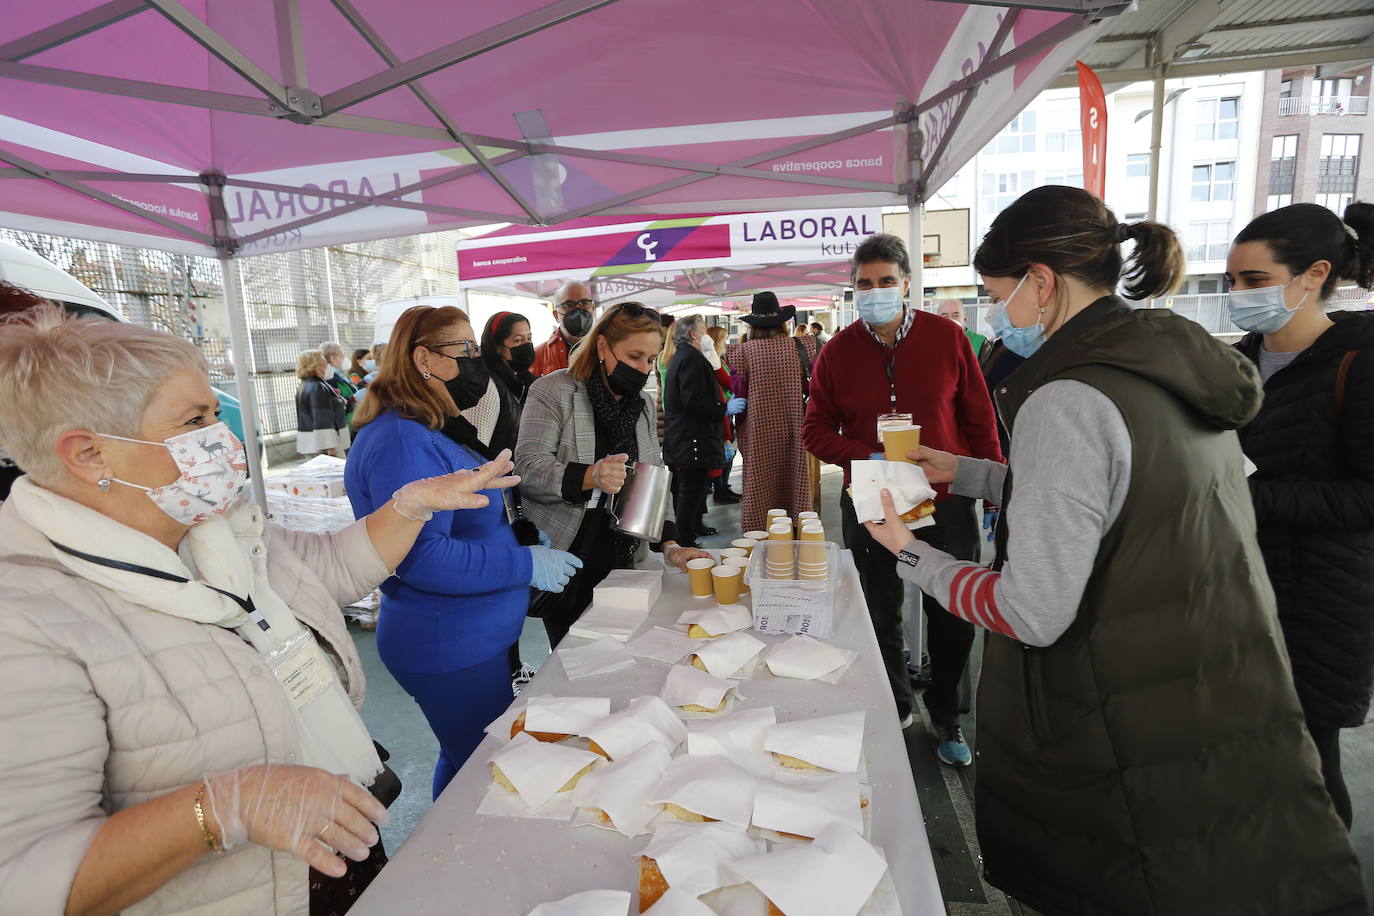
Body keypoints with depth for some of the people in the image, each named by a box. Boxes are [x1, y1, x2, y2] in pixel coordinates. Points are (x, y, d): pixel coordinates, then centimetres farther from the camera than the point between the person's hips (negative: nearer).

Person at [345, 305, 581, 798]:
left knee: (465, 762, 24)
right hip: (452, 651, -10)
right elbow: (421, 558, -29)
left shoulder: (442, 433, 12)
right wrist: (526, 564, -22)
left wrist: (525, 534, 12)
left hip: (479, 637, 10)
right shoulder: (401, 442, -22)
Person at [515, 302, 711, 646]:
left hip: (622, 560, 5)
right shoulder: (553, 391, -8)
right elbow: (528, 470, -16)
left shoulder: (643, 403, 9)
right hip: (564, 561, -4)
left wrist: (669, 545, -5)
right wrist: (591, 476, -32)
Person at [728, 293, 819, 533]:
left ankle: (758, 531, 15)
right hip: (793, 427, 1)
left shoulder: (743, 351, -8)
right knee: (794, 478, 12)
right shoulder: (800, 347, -4)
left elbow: (739, 392, -7)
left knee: (759, 483, 8)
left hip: (758, 430, -1)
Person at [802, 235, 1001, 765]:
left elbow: (979, 418, 2)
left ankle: (945, 716, 35)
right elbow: (816, 431, 1)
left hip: (946, 502, 0)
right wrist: (869, 458, -15)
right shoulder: (839, 351, -2)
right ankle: (895, 708, 38)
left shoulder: (946, 337, -3)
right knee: (881, 615, 15)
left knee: (952, 616, 10)